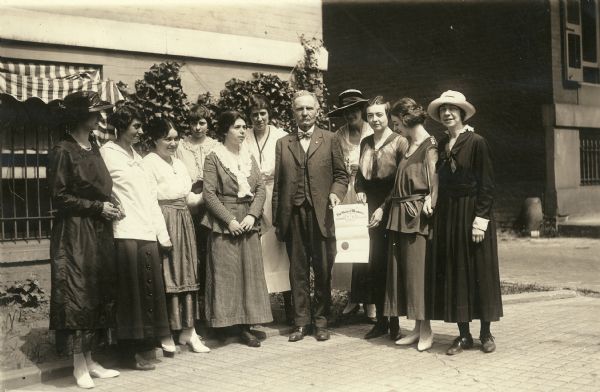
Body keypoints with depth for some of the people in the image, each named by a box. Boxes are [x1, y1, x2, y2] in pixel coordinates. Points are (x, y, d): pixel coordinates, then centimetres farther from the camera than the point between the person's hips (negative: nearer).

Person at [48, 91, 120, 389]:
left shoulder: (95, 149, 13)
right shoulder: (63, 151, -9)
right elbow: (59, 197, -12)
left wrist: (108, 207, 5)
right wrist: (98, 207, -13)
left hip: (99, 232, 7)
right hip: (74, 233, -7)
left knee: (97, 295, 9)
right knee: (77, 295, -3)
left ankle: (89, 360, 17)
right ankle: (79, 366, 5)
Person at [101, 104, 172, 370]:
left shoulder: (136, 157, 20)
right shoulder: (108, 153, -3)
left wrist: (162, 232, 15)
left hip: (147, 233, 7)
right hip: (126, 234, -7)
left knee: (152, 289, 7)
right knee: (132, 292, -4)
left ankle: (146, 344, 18)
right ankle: (131, 352, 5)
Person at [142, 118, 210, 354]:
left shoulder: (179, 164, 17)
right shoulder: (148, 164, -7)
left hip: (184, 224, 8)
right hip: (164, 223, -8)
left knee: (187, 275, 7)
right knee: (166, 275, -4)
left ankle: (187, 330, 13)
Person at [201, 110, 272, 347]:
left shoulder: (249, 157, 13)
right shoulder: (214, 158, -2)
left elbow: (260, 188, 9)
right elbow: (209, 193, -8)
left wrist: (252, 215, -6)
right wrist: (230, 219, -14)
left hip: (248, 222, 5)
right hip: (223, 224, -5)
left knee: (250, 273, 3)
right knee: (225, 274, -4)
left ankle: (245, 327, 7)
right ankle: (224, 323, 4)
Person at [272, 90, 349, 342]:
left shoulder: (330, 140, 9)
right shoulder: (283, 144, 13)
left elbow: (341, 174, 10)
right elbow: (278, 184, 11)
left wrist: (335, 192, -12)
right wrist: (276, 219, 7)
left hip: (321, 215, -1)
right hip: (293, 215, 2)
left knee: (323, 270, 2)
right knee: (298, 271, 5)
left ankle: (321, 320, 13)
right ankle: (301, 322, 13)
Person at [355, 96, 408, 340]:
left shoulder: (400, 142, -5)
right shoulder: (365, 143, 12)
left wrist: (384, 208, -12)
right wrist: (359, 190, 2)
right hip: (371, 213, 5)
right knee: (375, 267, 6)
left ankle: (394, 322, 9)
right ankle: (380, 321, 15)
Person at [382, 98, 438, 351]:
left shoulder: (430, 145, -8)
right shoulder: (409, 146, 16)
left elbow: (435, 180, -13)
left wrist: (430, 200, -28)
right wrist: (384, 206, 17)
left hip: (417, 215, -9)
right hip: (400, 214, 9)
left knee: (418, 270, -5)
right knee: (402, 271, 9)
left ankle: (426, 330, 5)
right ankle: (417, 328, 17)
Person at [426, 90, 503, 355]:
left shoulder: (476, 142, -7)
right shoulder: (441, 145, 9)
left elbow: (486, 184, -10)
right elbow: (440, 183, 12)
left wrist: (481, 218, -16)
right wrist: (437, 217, 5)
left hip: (472, 212, -5)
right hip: (447, 216, 6)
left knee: (479, 271, 2)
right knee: (453, 272, 5)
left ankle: (485, 333, 14)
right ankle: (463, 335, 13)